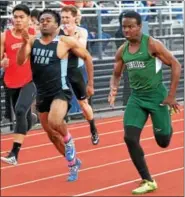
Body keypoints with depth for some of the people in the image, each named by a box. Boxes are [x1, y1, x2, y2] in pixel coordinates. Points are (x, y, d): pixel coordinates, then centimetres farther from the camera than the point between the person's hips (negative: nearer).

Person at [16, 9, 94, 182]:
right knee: (51, 134, 14)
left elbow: (87, 57, 3)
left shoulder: (65, 42, -7)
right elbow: (20, 62, -8)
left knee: (54, 122, -34)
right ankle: (73, 163, 35)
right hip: (42, 94, 6)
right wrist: (24, 43, -24)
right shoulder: (33, 41, 3)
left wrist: (90, 84, 5)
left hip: (60, 92, -5)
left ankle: (69, 141, -1)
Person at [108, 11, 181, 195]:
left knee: (163, 141, 4)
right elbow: (116, 75, 15)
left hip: (157, 96, -4)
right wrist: (113, 89, -9)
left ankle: (168, 127, 45)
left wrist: (171, 95, -13)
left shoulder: (152, 44, -13)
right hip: (136, 98, 5)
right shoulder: (122, 51, 3)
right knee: (130, 138, -12)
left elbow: (176, 65, -10)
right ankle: (148, 181, 0)